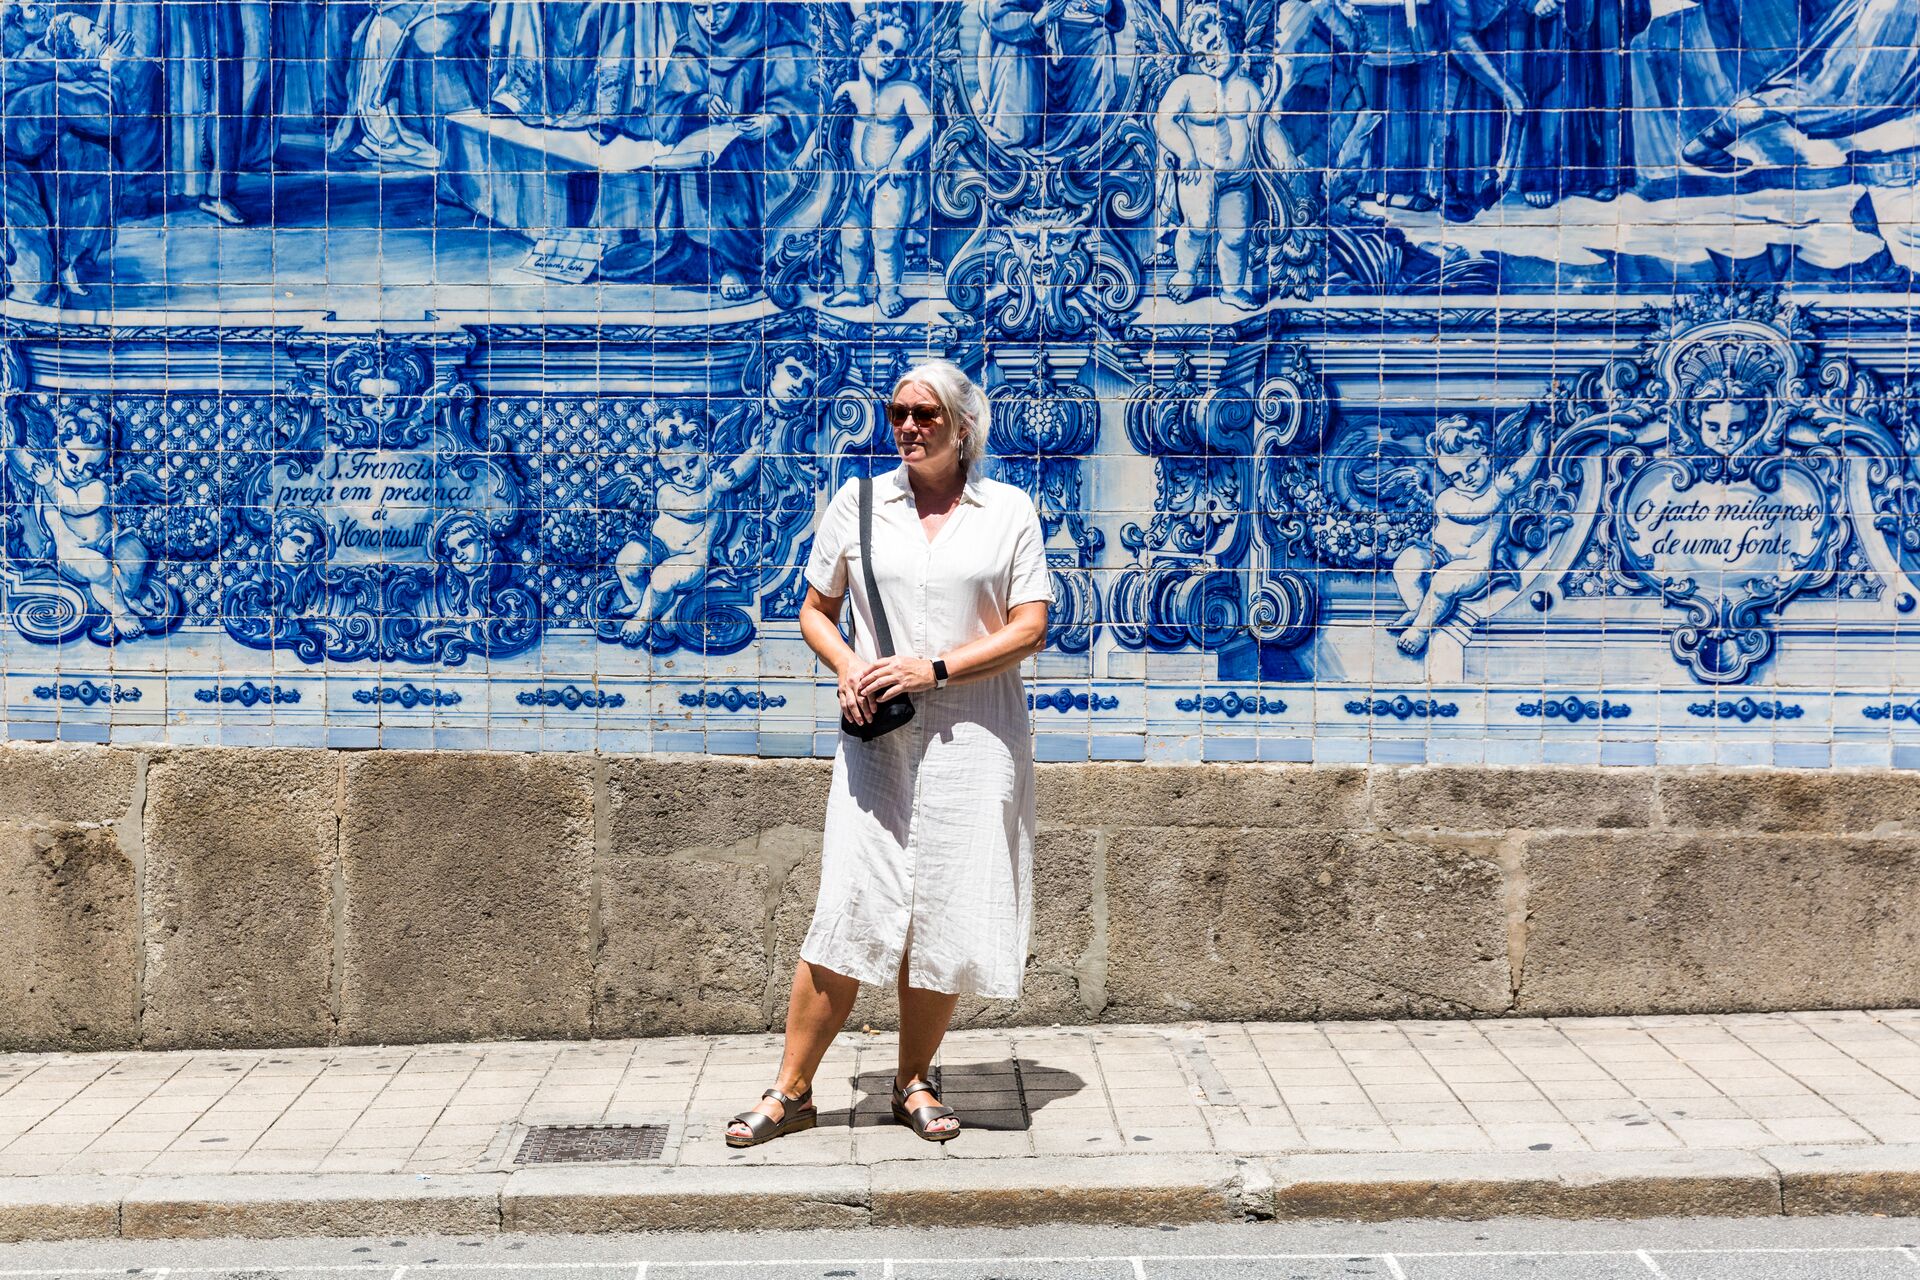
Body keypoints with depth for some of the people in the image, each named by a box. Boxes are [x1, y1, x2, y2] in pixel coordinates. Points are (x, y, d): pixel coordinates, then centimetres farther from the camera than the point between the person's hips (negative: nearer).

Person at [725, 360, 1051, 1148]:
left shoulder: (1009, 511, 4)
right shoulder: (856, 504, 7)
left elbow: (1030, 627, -1)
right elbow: (816, 611, 13)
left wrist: (934, 670, -12)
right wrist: (848, 669, -8)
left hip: (974, 741, 0)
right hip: (878, 739, 0)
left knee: (947, 921, 4)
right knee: (847, 912, -5)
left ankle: (914, 1084, 22)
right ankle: (792, 1091, 7)